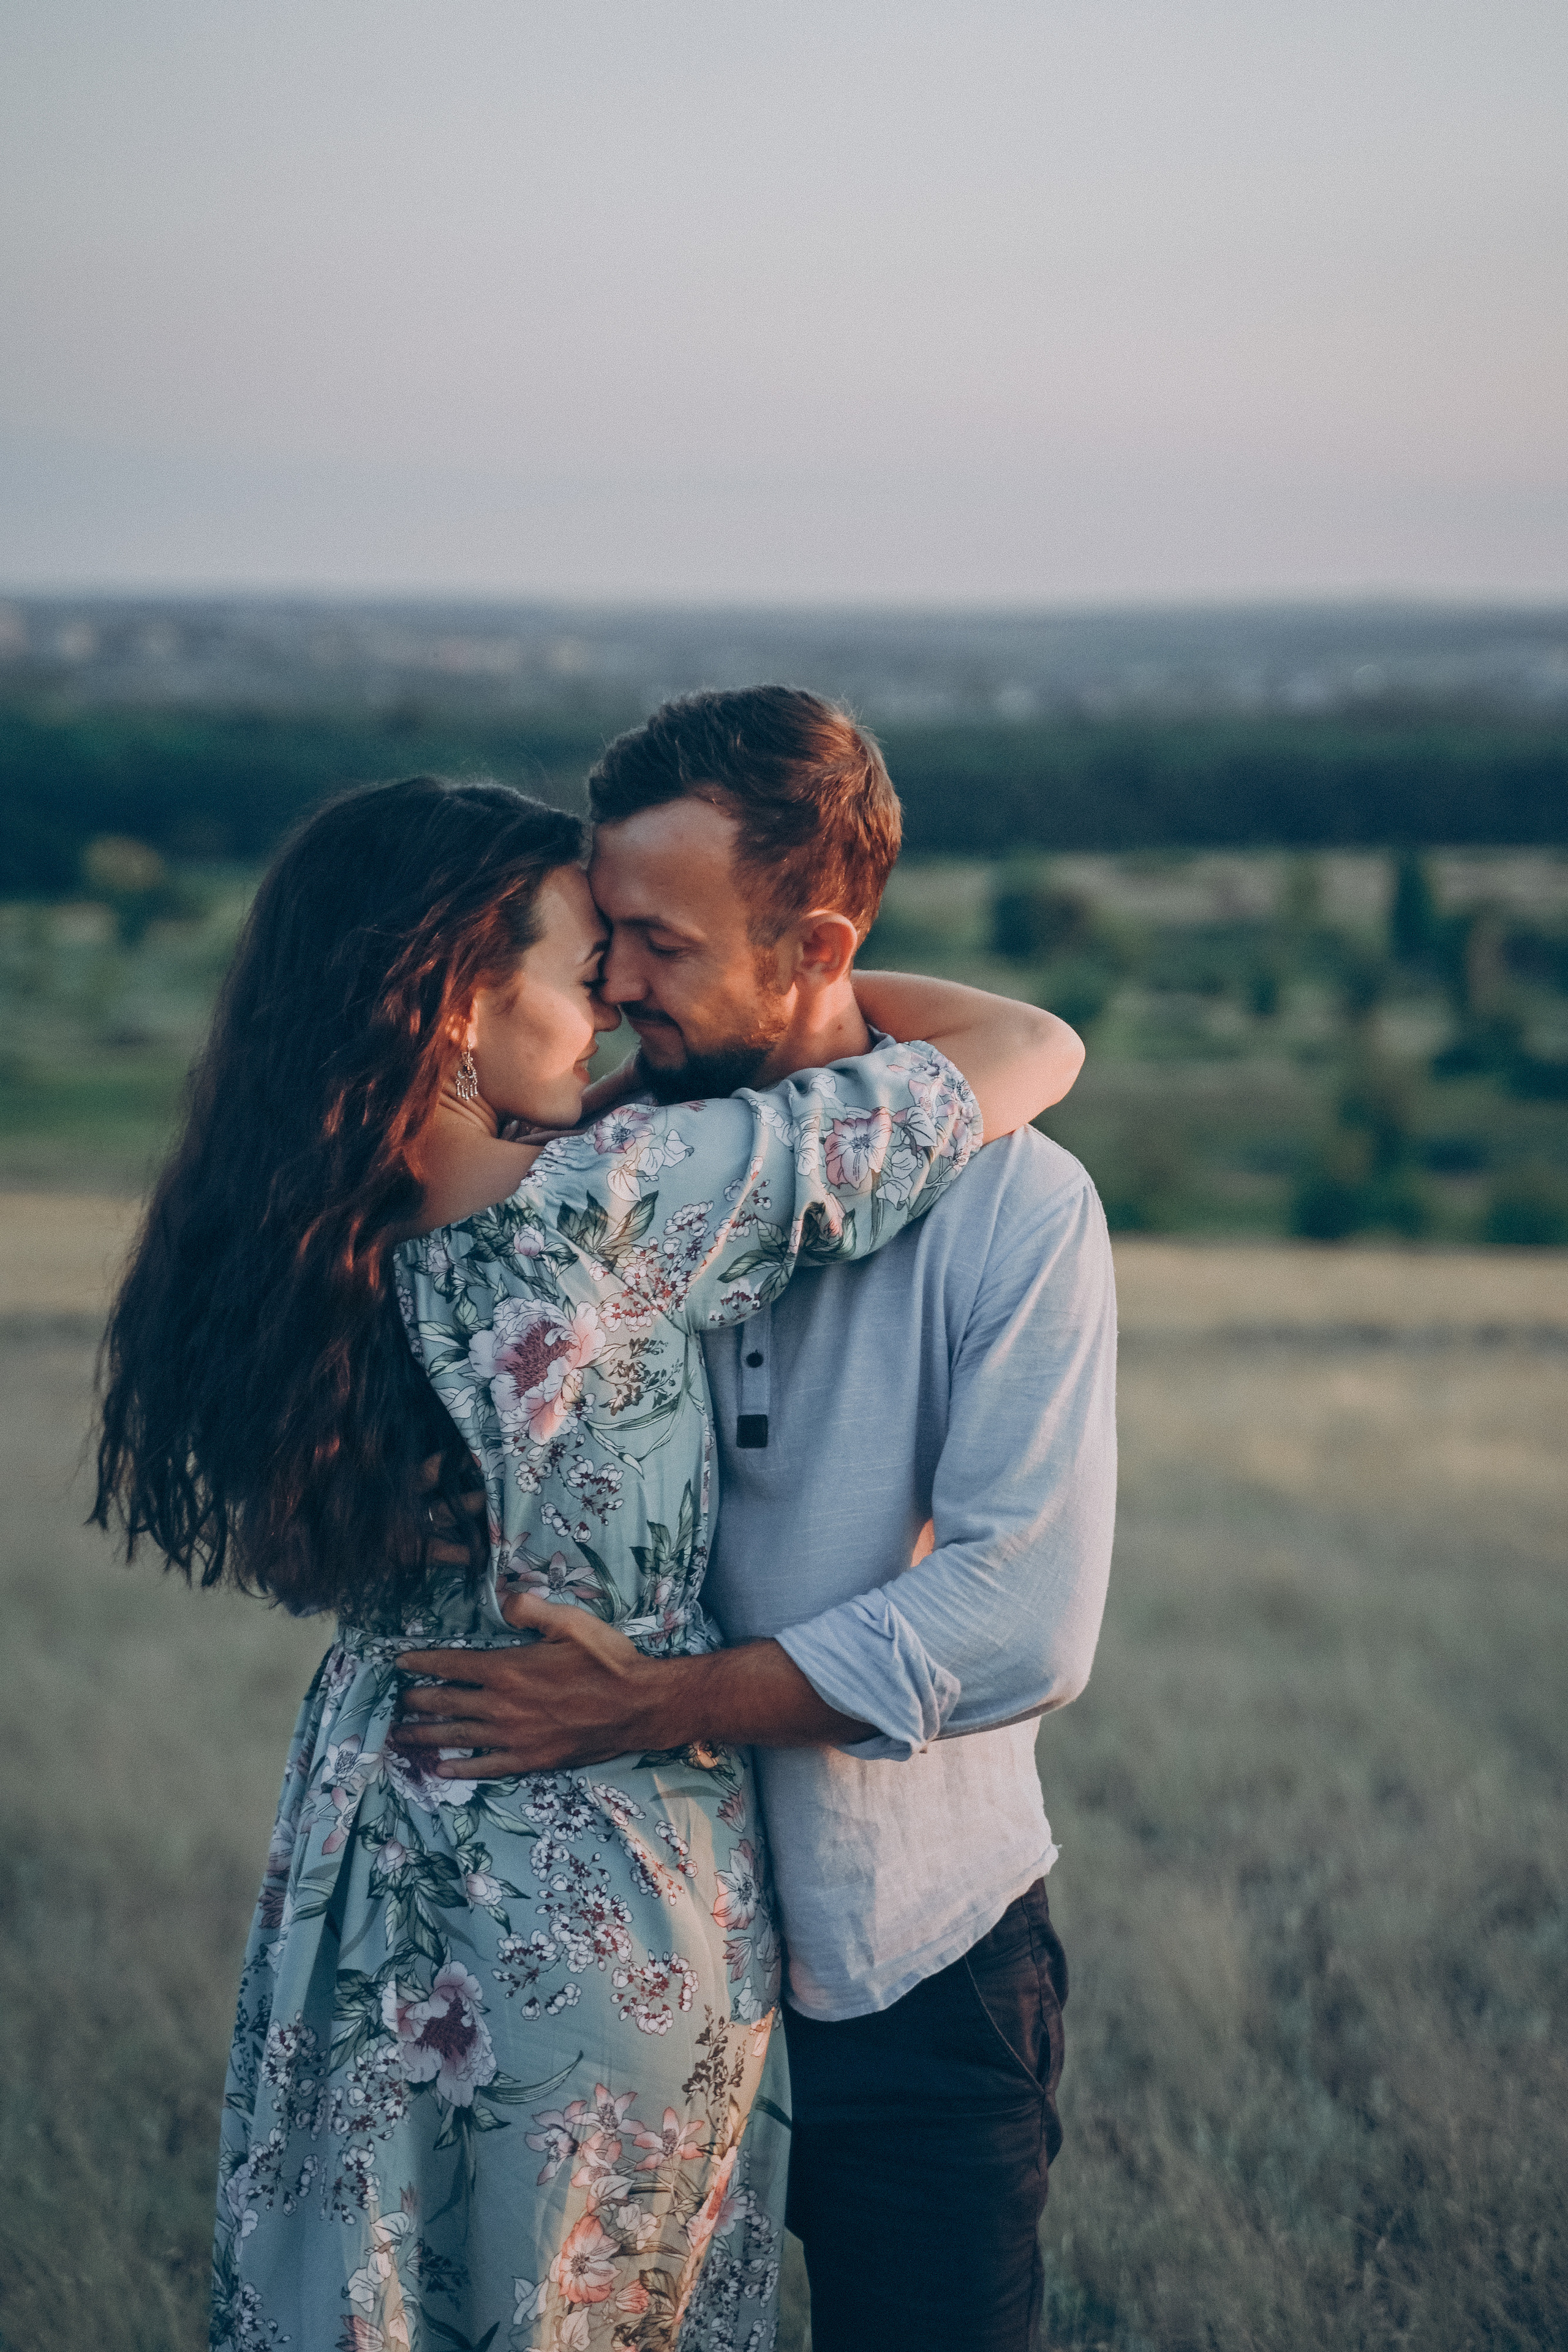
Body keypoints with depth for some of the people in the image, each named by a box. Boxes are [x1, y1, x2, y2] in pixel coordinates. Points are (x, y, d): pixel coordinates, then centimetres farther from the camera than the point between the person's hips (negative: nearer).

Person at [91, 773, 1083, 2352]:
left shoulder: (298, 1243, -7)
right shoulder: (620, 1208, -25)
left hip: (369, 1861, 6)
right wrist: (819, 978, 1)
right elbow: (1030, 1051, -19)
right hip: (607, 1898, -5)